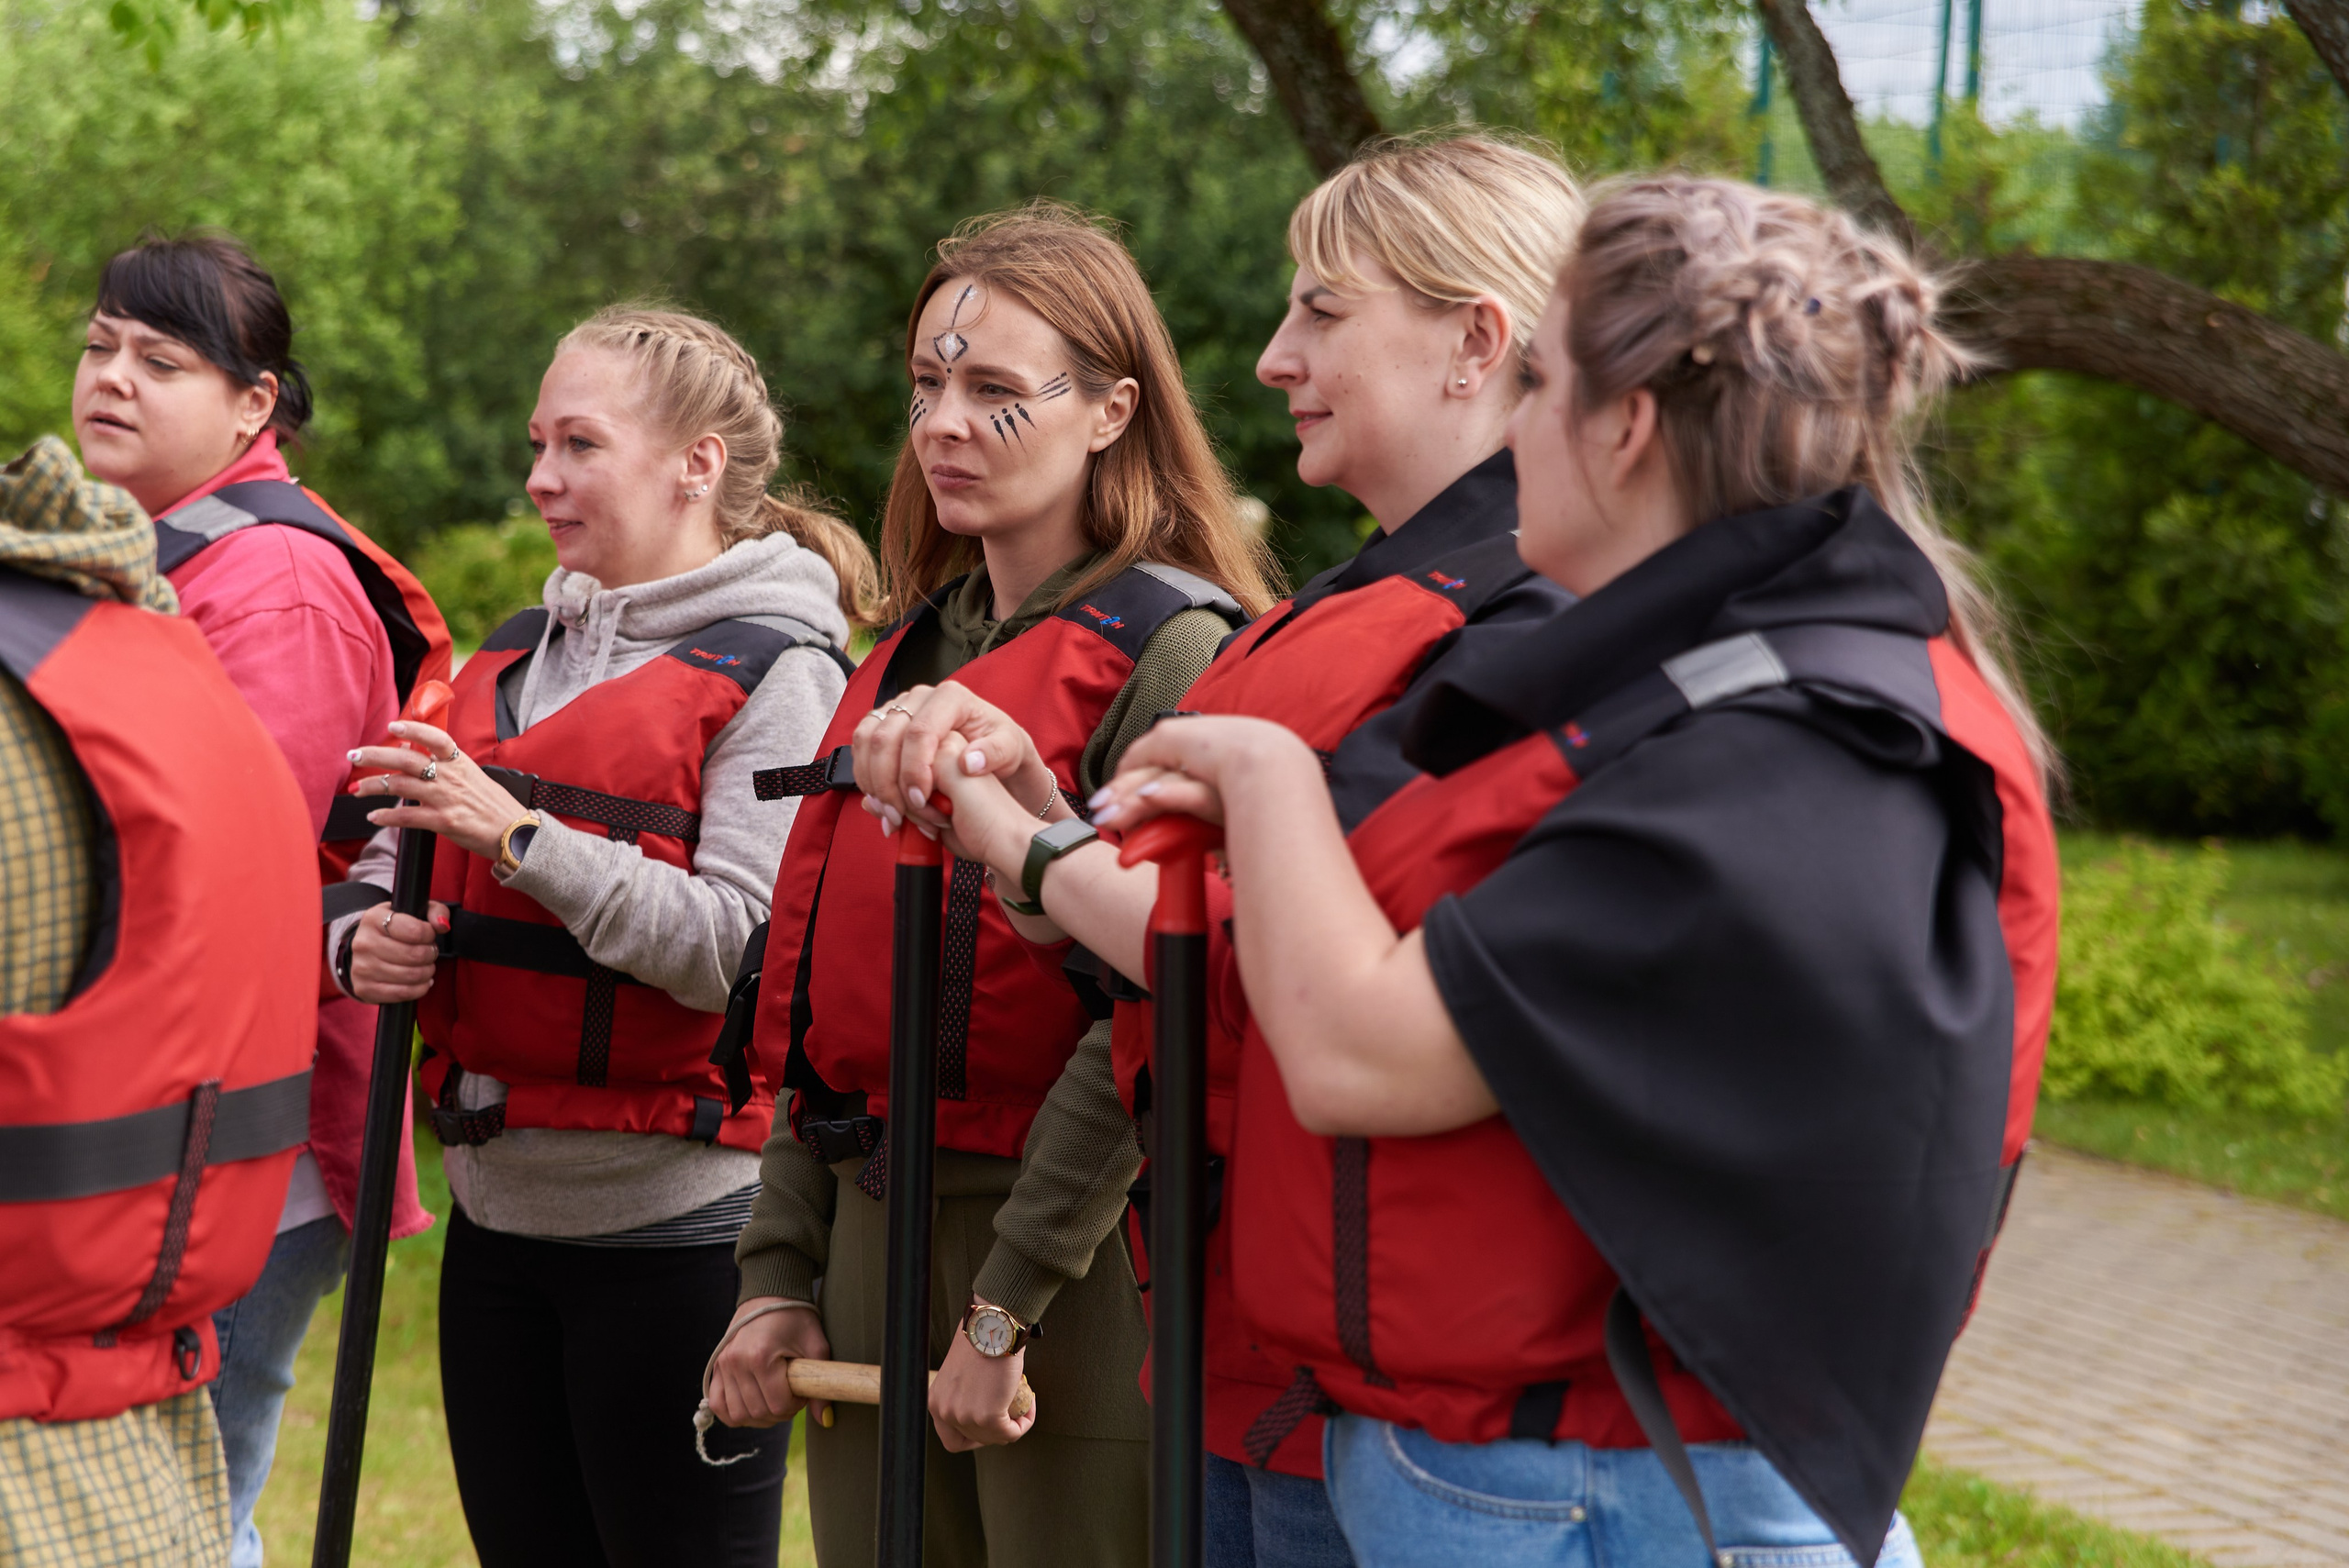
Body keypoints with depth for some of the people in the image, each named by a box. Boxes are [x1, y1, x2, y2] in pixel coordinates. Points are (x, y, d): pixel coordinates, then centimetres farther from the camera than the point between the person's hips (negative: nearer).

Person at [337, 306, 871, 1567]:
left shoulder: (773, 669, -8)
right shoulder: (515, 658, 15)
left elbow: (743, 950, -19)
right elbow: (408, 870, 19)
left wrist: (522, 835, -23)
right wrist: (366, 943, -4)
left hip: (676, 1228, -7)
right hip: (497, 1213, 7)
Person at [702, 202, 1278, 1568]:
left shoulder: (1169, 650, -10)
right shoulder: (911, 657, 14)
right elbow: (823, 1004, 15)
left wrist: (1005, 1304, -19)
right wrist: (777, 1276, 9)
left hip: (1073, 1262, -7)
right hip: (872, 1242, 7)